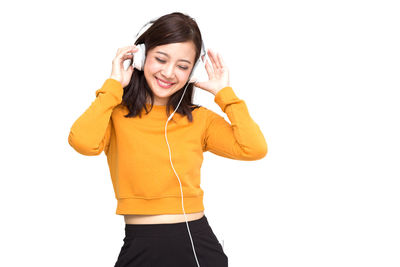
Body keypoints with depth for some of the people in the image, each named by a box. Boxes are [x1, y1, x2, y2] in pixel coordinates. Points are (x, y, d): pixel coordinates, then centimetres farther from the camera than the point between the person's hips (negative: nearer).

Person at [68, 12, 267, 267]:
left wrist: (223, 92, 0)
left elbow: (255, 149, -7)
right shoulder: (116, 114, 0)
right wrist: (114, 84, -9)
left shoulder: (200, 119, 7)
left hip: (201, 245, 2)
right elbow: (84, 142, -22)